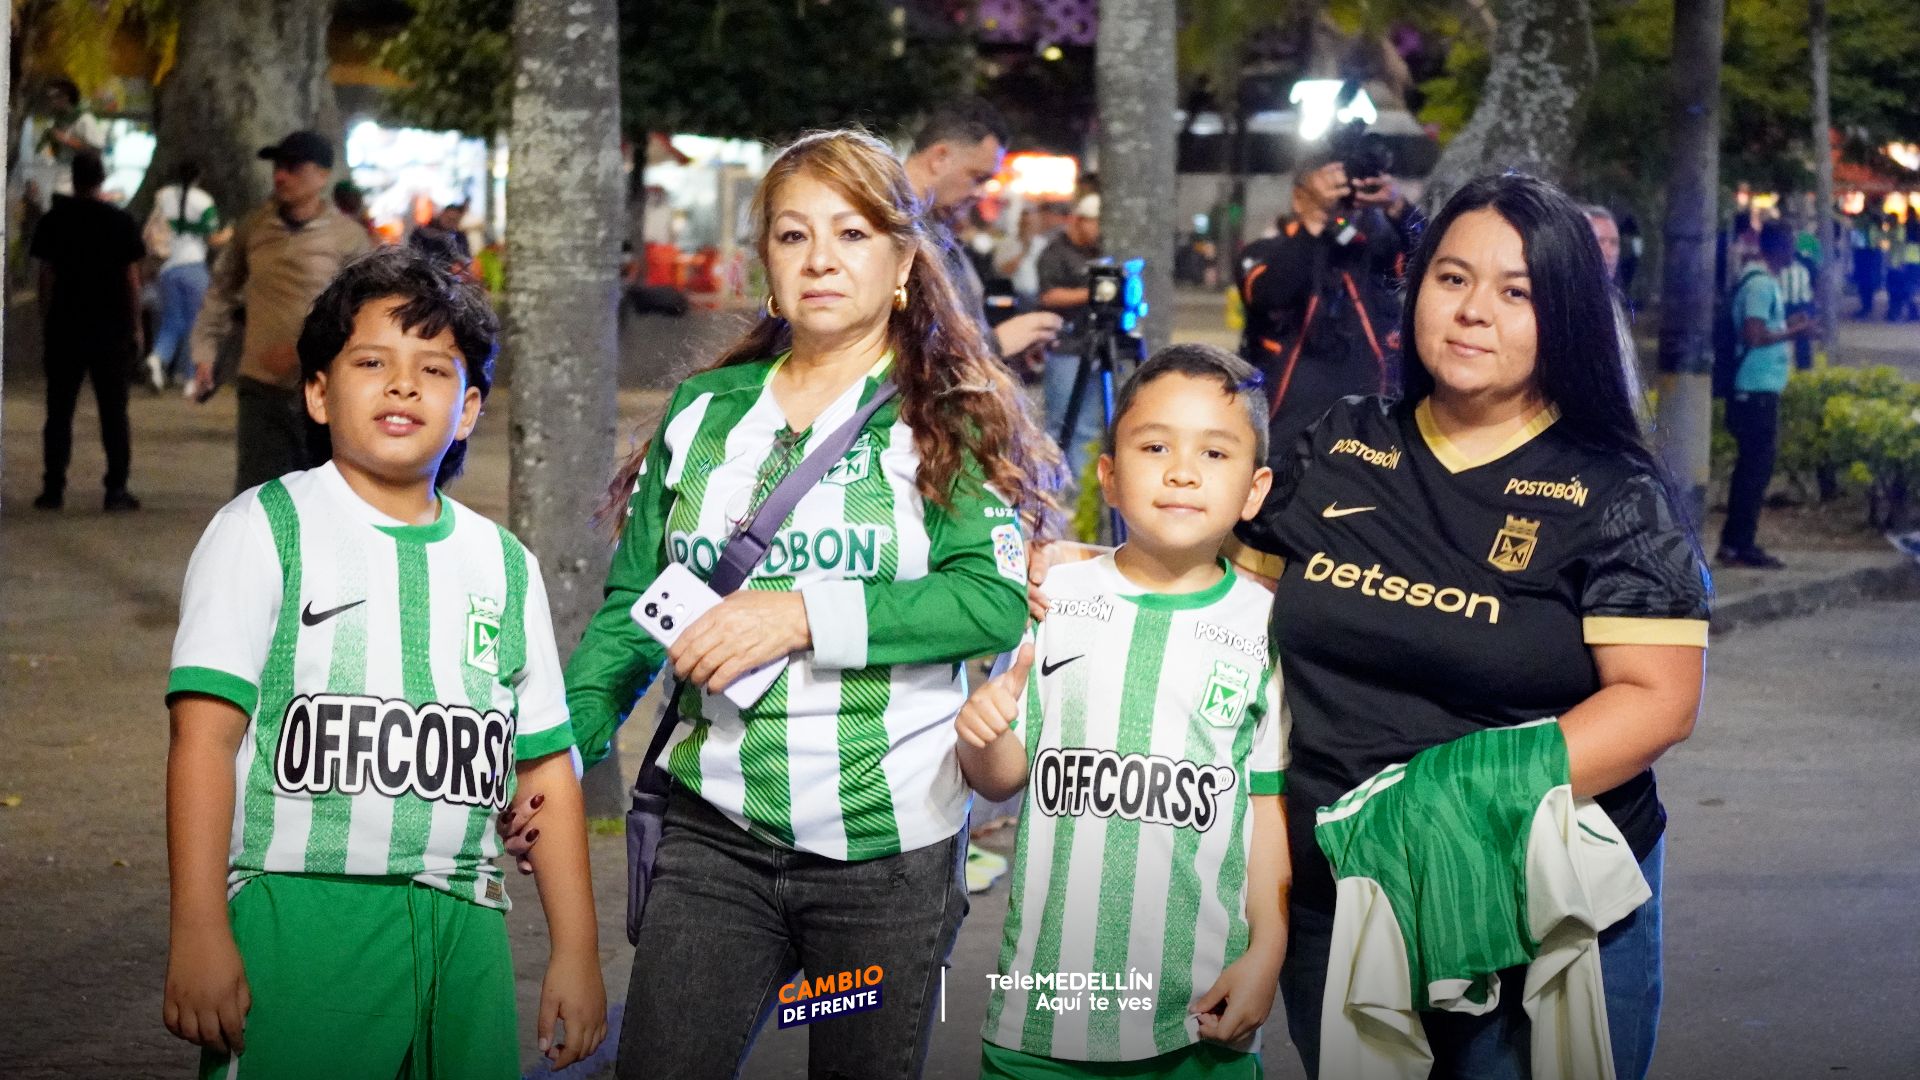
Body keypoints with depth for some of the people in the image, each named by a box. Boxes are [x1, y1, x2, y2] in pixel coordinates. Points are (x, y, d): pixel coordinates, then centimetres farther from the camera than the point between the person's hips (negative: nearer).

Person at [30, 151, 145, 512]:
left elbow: (46, 277, 0)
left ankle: (54, 488, 4)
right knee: (113, 411, 4)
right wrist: (136, 326, 4)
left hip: (64, 329, 1)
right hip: (112, 329, -1)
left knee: (59, 411, 7)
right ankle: (117, 488, 1)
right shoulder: (121, 222, -3)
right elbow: (132, 279, -3)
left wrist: (45, 323, 7)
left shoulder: (54, 221, 0)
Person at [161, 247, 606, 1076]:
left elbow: (545, 765, 16)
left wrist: (577, 949, 13)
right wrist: (200, 931, -14)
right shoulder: (264, 529, 3)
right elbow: (206, 734, -5)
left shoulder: (506, 565, 16)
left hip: (462, 924, 4)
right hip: (297, 916, -4)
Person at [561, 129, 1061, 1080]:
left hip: (888, 849, -2)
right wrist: (561, 748, -3)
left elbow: (994, 600, -14)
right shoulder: (704, 414, 10)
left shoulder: (947, 421, 0)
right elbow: (631, 609, 11)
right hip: (715, 831, 2)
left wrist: (803, 616, -20)